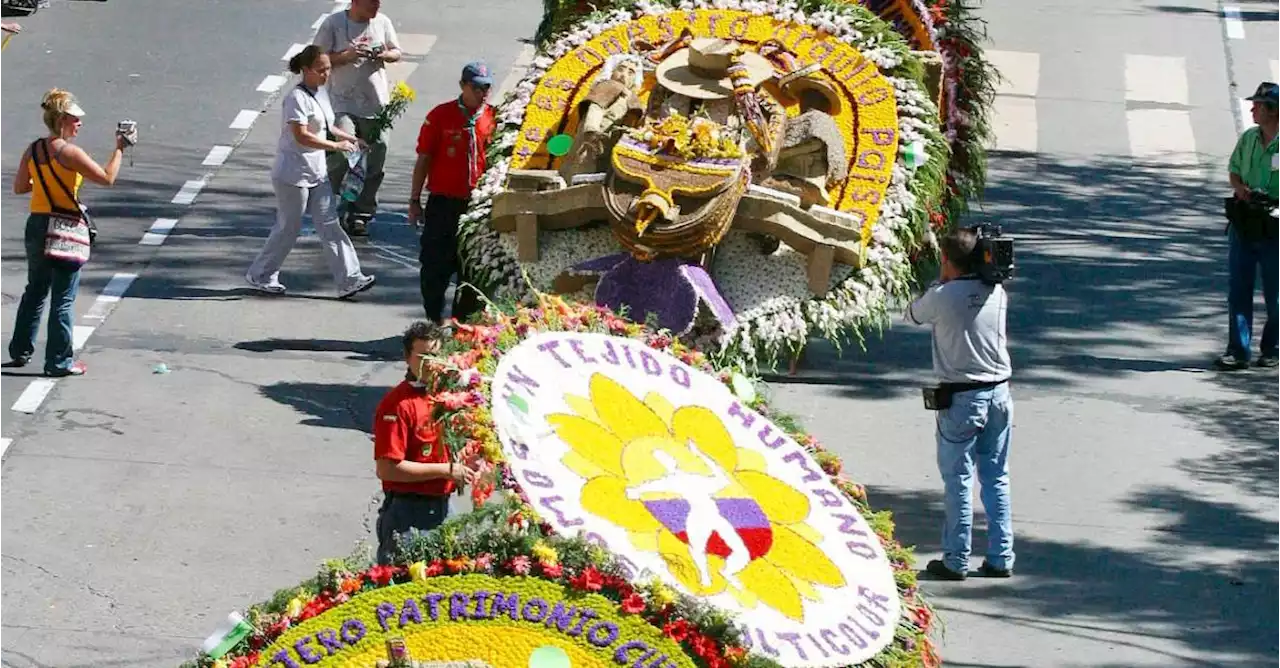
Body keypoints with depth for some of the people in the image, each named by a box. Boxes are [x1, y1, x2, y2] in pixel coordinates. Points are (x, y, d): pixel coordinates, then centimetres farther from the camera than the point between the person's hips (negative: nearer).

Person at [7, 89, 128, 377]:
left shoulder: (33, 150, 3)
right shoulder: (69, 153, -17)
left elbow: (19, 187, 13)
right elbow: (107, 178, -17)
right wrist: (120, 149, -8)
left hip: (36, 225, 7)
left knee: (35, 291, 21)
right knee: (63, 298, 1)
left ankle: (20, 351, 27)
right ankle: (59, 361, 4)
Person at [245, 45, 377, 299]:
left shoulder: (318, 96, 10)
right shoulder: (297, 98, -19)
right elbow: (302, 136, -26)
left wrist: (349, 138, 8)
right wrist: (336, 145, -26)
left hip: (316, 173, 9)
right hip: (293, 175, -9)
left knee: (329, 225, 5)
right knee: (289, 228, 2)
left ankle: (349, 279, 2)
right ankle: (260, 275, 18)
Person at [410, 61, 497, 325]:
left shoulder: (492, 118, 4)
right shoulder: (440, 115, -3)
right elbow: (424, 160, 0)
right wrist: (415, 200, -1)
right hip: (443, 202, -2)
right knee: (436, 265, 0)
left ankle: (463, 322, 19)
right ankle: (434, 321, 11)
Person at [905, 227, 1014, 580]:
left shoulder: (942, 297, -14)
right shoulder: (997, 293, 0)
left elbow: (913, 314, 6)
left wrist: (940, 281, 10)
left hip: (961, 397, -5)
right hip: (999, 392, 5)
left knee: (958, 479, 4)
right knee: (996, 478, 11)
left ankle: (956, 560, 7)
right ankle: (1000, 558, 14)